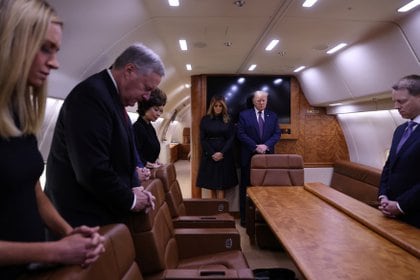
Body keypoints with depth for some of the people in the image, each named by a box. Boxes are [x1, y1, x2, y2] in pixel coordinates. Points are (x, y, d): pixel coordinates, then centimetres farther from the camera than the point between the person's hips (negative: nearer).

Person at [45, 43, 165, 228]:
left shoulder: (114, 97, 7)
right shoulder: (91, 95, -22)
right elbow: (93, 170, -28)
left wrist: (135, 186, 3)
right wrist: (130, 200, -14)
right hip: (85, 219, -9)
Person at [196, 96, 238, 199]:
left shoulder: (228, 120, 5)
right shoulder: (205, 120, 4)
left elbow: (231, 138, 0)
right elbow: (202, 139, -1)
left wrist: (221, 153, -13)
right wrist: (212, 154, -11)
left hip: (224, 156, 0)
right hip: (209, 156, 0)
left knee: (220, 184, -4)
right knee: (212, 184, 3)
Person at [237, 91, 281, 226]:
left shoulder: (273, 116, 11)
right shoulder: (244, 115, 1)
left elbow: (277, 133, 4)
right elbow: (241, 134, -6)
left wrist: (266, 145, -13)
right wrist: (255, 147, -15)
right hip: (249, 156, -2)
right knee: (246, 188, 3)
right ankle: (245, 217, 12)